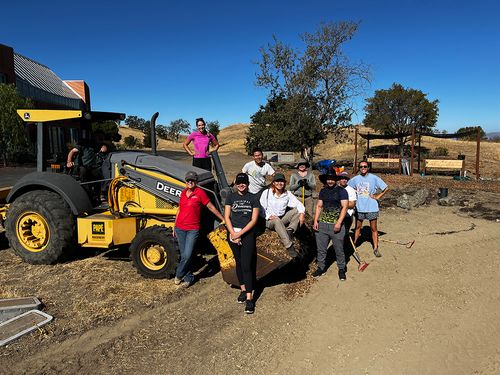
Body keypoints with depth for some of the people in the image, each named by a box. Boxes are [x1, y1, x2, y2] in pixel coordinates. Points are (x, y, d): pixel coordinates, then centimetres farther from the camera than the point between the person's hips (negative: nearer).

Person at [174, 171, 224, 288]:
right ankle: (189, 277, 22)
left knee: (187, 255, -11)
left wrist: (223, 219, 3)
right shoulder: (183, 193, 9)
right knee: (183, 255, 8)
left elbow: (211, 207, -1)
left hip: (193, 230, -5)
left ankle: (179, 275, 11)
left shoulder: (200, 192, -7)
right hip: (180, 228, 5)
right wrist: (174, 226, 22)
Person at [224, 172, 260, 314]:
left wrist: (240, 233, -11)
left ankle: (249, 298, -5)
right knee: (238, 262, 12)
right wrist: (233, 234, -10)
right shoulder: (231, 197, 6)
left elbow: (254, 220, -5)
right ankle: (243, 290, 27)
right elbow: (227, 217, 2)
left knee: (247, 265, -7)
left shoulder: (253, 198, -1)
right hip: (232, 233, 3)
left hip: (248, 234, -3)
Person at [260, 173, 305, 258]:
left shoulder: (288, 194, 6)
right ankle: (289, 247, -42)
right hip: (269, 221, -4)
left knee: (297, 211, -13)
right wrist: (268, 216, -22)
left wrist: (302, 213, -23)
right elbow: (261, 208, -6)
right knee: (277, 220, -38)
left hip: (282, 219, 4)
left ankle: (290, 231, -30)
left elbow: (298, 204, -3)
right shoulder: (267, 193, -1)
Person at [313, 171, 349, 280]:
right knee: (321, 248, 10)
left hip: (336, 225, -4)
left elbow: (344, 207, -9)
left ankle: (341, 269, 22)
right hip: (322, 224, 4)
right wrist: (315, 221, 4)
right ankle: (321, 267, 25)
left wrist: (339, 222, -17)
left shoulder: (341, 191, -4)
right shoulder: (323, 191, 11)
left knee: (339, 249, 5)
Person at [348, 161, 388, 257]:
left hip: (371, 207, -3)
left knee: (374, 228, 6)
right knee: (358, 227, 15)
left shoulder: (374, 178, -7)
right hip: (359, 207, 3)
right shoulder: (355, 179, 2)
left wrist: (377, 197, -8)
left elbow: (386, 188, -4)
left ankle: (375, 248, 14)